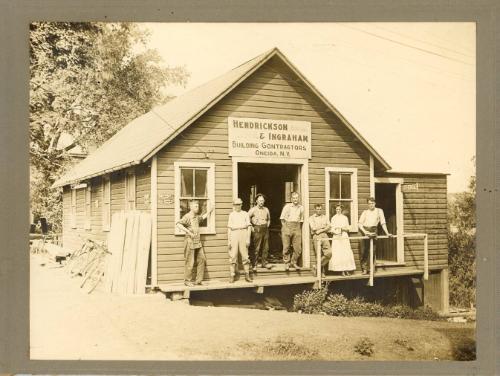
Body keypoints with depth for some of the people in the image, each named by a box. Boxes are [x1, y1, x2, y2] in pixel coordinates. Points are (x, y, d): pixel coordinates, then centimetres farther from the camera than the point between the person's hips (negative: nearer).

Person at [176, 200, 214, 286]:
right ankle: (187, 280, 10)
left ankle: (199, 280, 15)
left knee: (202, 260, 7)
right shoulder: (187, 216, -11)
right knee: (190, 262, -2)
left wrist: (208, 212, 36)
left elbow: (202, 218, 40)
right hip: (190, 241, -8)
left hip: (198, 241, 8)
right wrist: (188, 231, -25)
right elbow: (178, 224, -24)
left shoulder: (197, 216, 15)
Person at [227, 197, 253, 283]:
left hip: (243, 233, 0)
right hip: (234, 235, 1)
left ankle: (247, 275, 7)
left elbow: (249, 227, 6)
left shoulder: (245, 214, 10)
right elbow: (229, 228, 10)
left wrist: (248, 239, -3)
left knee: (245, 255, 0)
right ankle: (232, 276, 1)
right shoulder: (231, 215, 13)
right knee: (233, 256, -2)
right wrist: (229, 240, 3)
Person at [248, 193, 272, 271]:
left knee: (265, 247, 5)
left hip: (265, 229, 5)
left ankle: (264, 262, 13)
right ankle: (255, 263, 3)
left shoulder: (266, 209, 12)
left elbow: (269, 219, 27)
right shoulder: (253, 210, -3)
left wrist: (267, 226, 15)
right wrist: (251, 227, -6)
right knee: (257, 248, -4)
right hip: (257, 229, -5)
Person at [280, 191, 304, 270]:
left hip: (297, 228, 3)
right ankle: (287, 263, 9)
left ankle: (294, 262, 14)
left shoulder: (301, 208, 10)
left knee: (298, 248, -1)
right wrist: (285, 227, 0)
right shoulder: (287, 206, 2)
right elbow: (282, 218, 6)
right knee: (286, 247, -2)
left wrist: (299, 228, 9)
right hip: (287, 226, -3)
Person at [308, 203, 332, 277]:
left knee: (329, 253, -13)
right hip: (316, 237, -3)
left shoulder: (325, 217, 20)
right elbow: (313, 228, -5)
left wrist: (320, 230, -6)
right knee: (319, 255, -5)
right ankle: (322, 271, 5)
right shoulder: (311, 218, 8)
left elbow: (328, 227, 10)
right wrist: (323, 226, 2)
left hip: (324, 236, 3)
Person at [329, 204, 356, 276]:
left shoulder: (345, 218, 11)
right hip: (336, 238, -1)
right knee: (338, 254, -9)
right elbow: (332, 229, 4)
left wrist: (342, 228, -9)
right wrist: (336, 232, -15)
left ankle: (347, 270, -4)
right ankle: (342, 271, -5)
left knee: (346, 253, -6)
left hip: (344, 237, 1)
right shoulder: (333, 218, 6)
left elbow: (347, 228, 10)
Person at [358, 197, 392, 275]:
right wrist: (365, 232, -14)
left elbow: (383, 223, 4)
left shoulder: (379, 211, 6)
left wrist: (387, 233, -2)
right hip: (365, 231, 0)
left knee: (373, 251, -1)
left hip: (373, 231, 0)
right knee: (364, 251, -2)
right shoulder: (365, 212, 7)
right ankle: (364, 268, 4)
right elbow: (360, 223, 0)